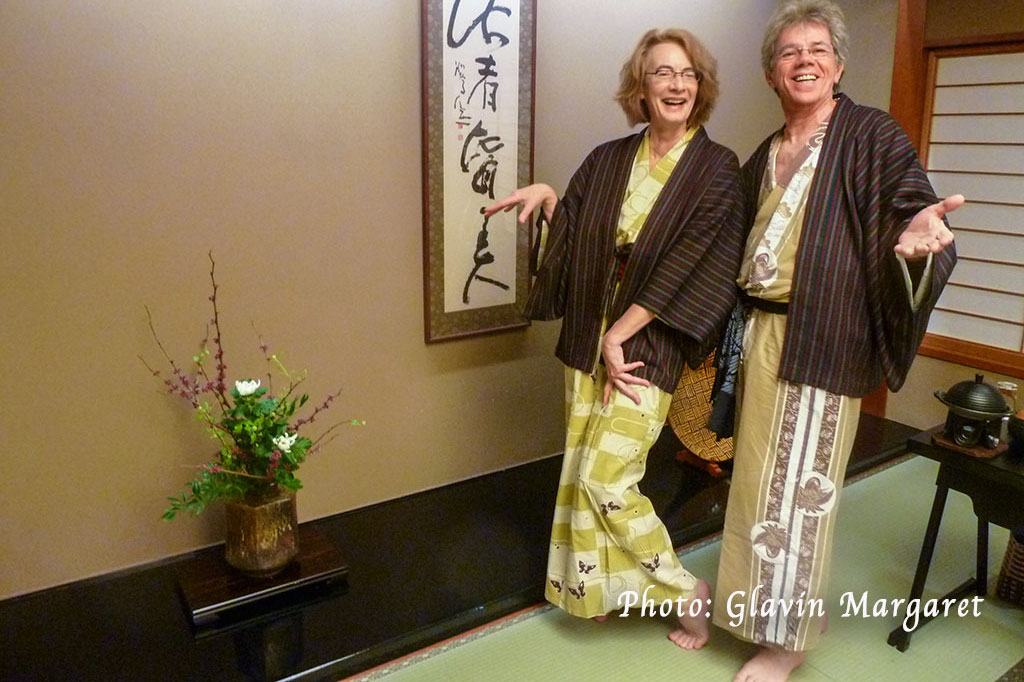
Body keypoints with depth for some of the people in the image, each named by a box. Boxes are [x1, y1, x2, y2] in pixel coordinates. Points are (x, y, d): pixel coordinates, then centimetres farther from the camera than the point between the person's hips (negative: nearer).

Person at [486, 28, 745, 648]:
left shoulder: (716, 168, -6)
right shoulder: (608, 160, 7)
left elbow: (685, 263, -13)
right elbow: (570, 241, 11)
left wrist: (619, 337, -14)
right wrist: (547, 198, -9)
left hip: (649, 345, -5)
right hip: (590, 339, 5)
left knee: (602, 478, -8)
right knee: (583, 473, 10)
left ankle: (685, 592, 14)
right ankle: (595, 588, 31)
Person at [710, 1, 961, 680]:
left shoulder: (873, 134, -4)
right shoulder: (764, 156, 14)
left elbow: (911, 205, -15)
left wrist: (916, 231, -37)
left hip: (822, 343, -6)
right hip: (758, 333, 7)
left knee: (801, 484, 1)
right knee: (758, 475, 15)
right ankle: (758, 603, 35)